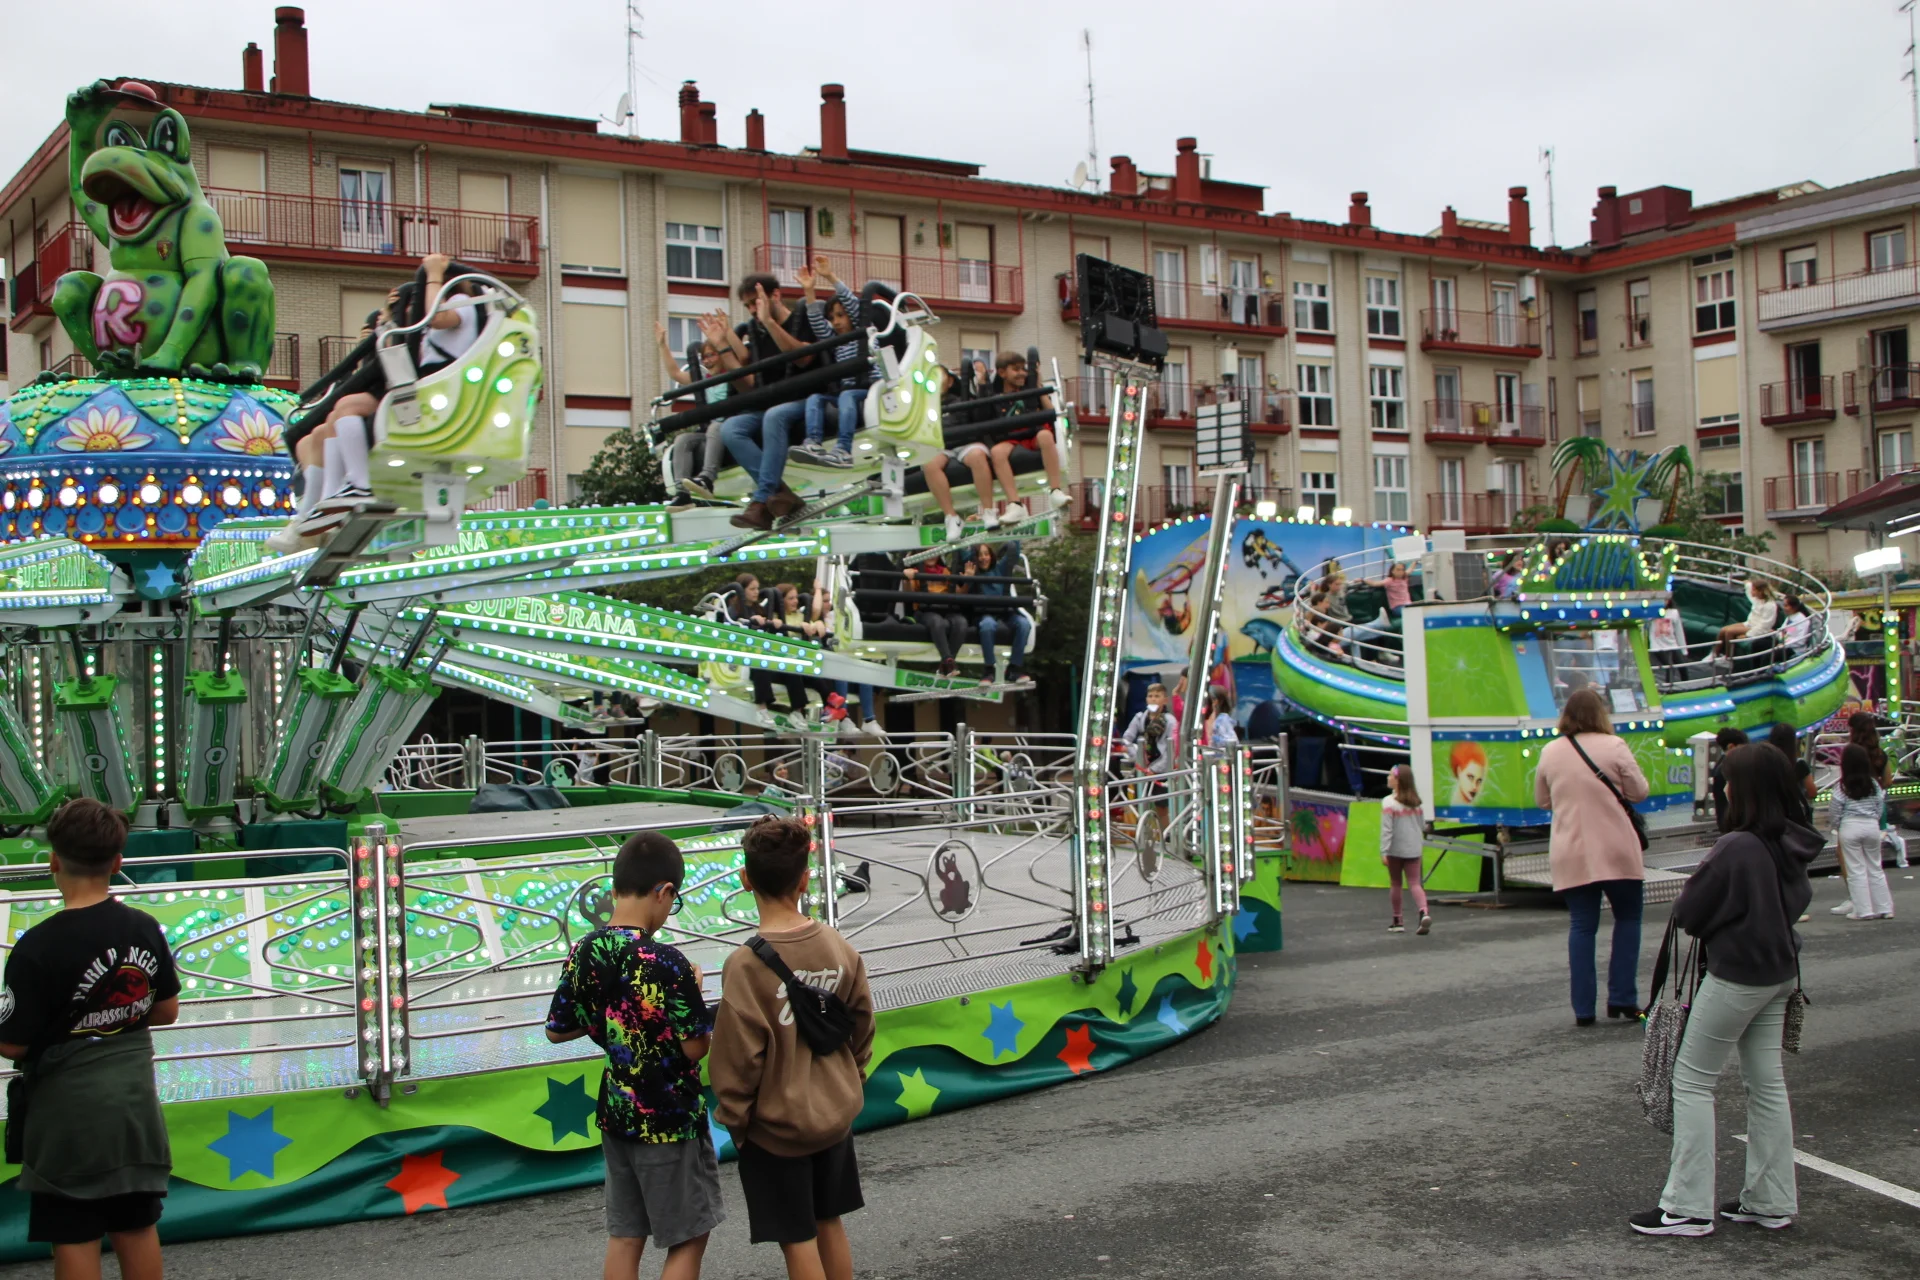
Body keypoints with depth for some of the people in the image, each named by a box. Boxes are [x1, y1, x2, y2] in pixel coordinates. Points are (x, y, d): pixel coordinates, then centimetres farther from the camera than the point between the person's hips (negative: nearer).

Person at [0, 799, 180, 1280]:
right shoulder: (145, 929, -3)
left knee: (74, 1239, 6)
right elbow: (167, 1011, 8)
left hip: (67, 1114, -5)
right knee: (137, 1227, 16)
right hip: (134, 1104, 5)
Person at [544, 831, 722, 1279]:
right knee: (687, 1239, 6)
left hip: (616, 1113, 6)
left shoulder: (582, 953, -3)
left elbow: (556, 1030, 8)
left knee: (625, 1235, 15)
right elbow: (696, 1047, -18)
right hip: (669, 1120, -6)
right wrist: (693, 993, -2)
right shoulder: (667, 963, -23)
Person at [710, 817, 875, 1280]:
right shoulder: (839, 948, -7)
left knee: (798, 1240, 7)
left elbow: (737, 1056, -18)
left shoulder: (746, 964, -23)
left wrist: (734, 1116, -2)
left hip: (775, 1124, -5)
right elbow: (862, 1028, 4)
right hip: (836, 1113, 5)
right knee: (830, 1224, 20)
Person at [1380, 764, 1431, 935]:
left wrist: (1384, 851, -15)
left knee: (1395, 884, 10)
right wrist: (1421, 845, 22)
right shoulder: (1416, 802, 5)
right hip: (1414, 849, 4)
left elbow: (1387, 830, -17)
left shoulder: (1389, 803, -14)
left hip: (1396, 850, -4)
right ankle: (1424, 913, -21)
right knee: (1415, 884, 3)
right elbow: (1422, 826, 11)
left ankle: (1397, 922, 17)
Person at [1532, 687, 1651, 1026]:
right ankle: (1622, 998, 8)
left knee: (1581, 926, 7)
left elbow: (1541, 800, 14)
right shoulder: (1613, 746, -7)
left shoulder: (1550, 752, 4)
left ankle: (1583, 1009, 5)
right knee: (1627, 918, 13)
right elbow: (1638, 792, -1)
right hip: (1615, 851, -3)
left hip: (1570, 855, 3)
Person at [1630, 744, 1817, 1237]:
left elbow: (1688, 913, -16)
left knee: (1692, 1081, 0)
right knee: (1766, 1082, 14)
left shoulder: (1736, 849, -23)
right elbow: (1800, 899, 17)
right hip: (1780, 972, 8)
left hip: (1736, 976, -8)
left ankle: (1688, 1208, 1)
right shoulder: (1790, 845, 1)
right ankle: (1771, 1201, 21)